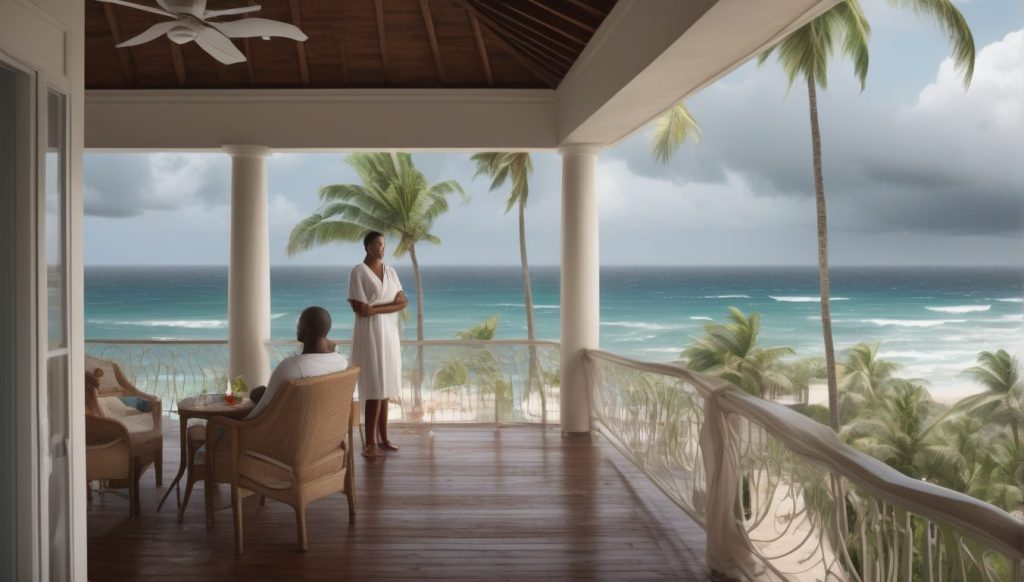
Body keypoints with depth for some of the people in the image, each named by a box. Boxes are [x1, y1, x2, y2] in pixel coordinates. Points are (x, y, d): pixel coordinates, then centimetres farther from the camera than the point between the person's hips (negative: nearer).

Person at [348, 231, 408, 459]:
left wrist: (375, 308, -12)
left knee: (385, 386, 10)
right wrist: (392, 303, -12)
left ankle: (382, 437, 19)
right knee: (375, 388, -8)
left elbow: (403, 302, 4)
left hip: (389, 333, 6)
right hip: (369, 333, -6)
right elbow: (359, 308, -16)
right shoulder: (358, 271, -9)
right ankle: (370, 442, -3)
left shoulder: (390, 271, 10)